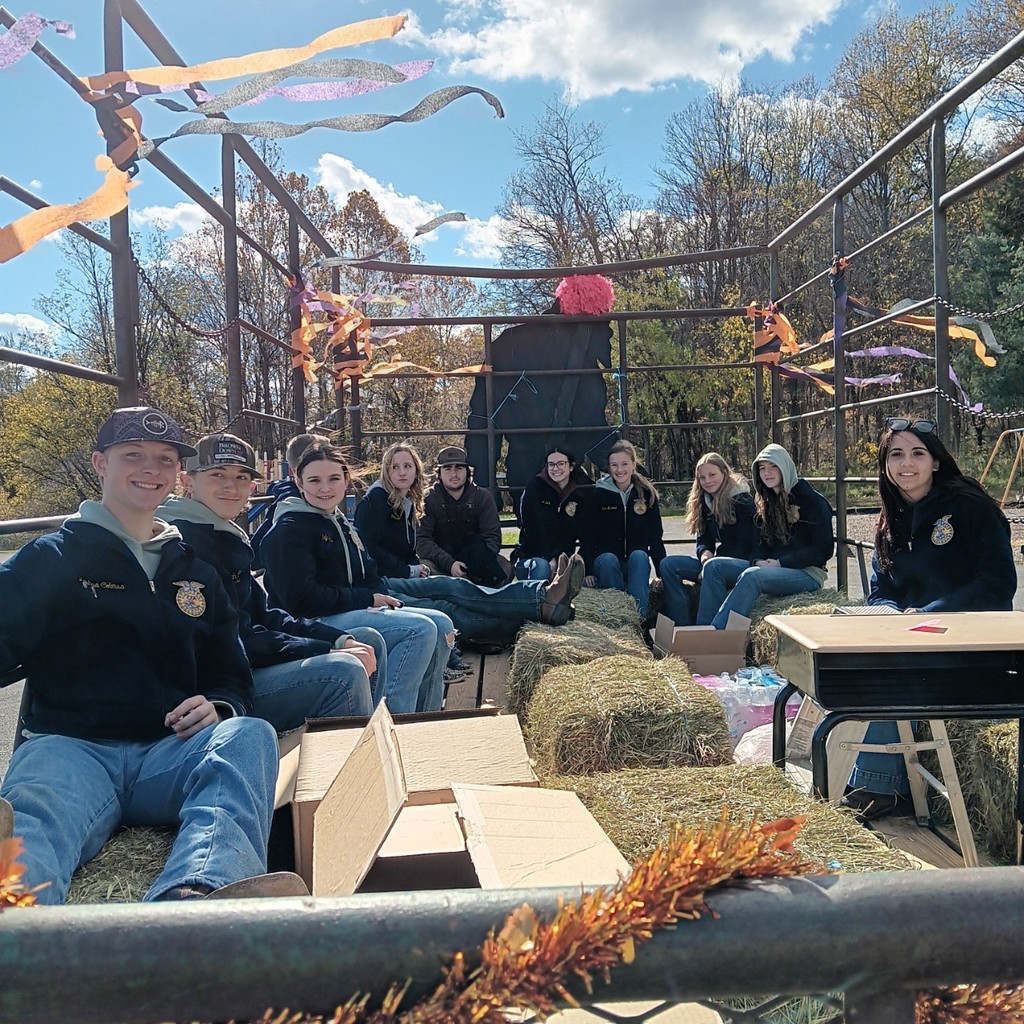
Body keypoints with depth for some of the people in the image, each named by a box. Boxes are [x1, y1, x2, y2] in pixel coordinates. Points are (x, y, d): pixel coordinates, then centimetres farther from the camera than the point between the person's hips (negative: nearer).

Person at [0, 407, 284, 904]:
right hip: (70, 746, -2)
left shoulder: (196, 573, 25)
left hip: (172, 753, 3)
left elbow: (232, 676, 25)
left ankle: (193, 895, -61)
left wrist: (220, 708, 0)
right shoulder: (52, 559, 15)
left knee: (249, 735, -32)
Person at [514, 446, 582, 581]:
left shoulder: (578, 495, 9)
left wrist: (555, 559, -16)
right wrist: (547, 559, -16)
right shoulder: (534, 487, 0)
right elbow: (531, 526, -9)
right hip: (530, 555, -3)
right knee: (542, 566, -37)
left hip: (561, 557, 3)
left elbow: (572, 533, 1)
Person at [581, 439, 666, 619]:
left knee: (639, 556, -32)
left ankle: (639, 617, -38)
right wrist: (587, 570, -15)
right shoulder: (598, 494, 0)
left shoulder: (646, 493, 4)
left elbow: (655, 537, 5)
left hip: (636, 563, 1)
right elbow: (587, 536, -3)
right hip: (607, 563, -1)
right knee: (608, 559, -34)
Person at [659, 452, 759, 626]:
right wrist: (705, 554, -15)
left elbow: (747, 544, -13)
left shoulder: (742, 500, -9)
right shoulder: (705, 502, 11)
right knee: (668, 564, -10)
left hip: (745, 563, -7)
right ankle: (682, 626, -18)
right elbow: (704, 538, 10)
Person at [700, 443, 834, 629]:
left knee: (751, 576, -36)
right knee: (713, 567, -12)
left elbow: (823, 549, -9)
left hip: (807, 573, -7)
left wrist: (780, 563, -14)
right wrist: (758, 561, -6)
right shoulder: (767, 502, 17)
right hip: (770, 567, 7)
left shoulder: (813, 501, -5)